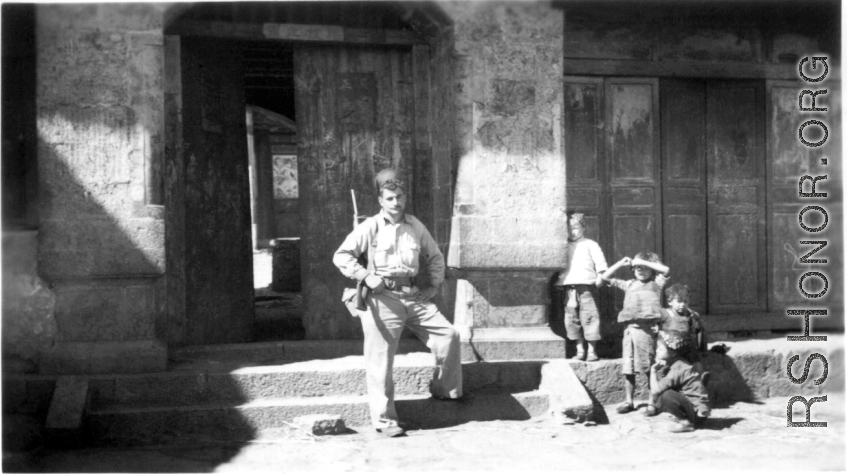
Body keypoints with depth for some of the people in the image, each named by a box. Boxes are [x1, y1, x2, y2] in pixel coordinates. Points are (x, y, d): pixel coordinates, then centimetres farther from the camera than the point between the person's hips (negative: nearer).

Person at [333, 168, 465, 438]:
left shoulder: (415, 227, 11)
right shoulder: (371, 228, -2)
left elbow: (435, 256, 23)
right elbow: (341, 256, -5)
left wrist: (434, 285, 12)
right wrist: (365, 276, -14)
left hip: (412, 295, 5)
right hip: (382, 298, -5)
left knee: (448, 335, -1)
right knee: (381, 360, -5)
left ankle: (445, 389, 20)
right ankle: (384, 420, 4)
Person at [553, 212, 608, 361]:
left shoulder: (590, 245, 6)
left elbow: (599, 261, 1)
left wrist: (600, 275, -11)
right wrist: (558, 281, 13)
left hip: (586, 285, -4)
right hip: (568, 286, 4)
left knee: (589, 318, -6)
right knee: (571, 318, 3)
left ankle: (592, 350, 1)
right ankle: (580, 349, 13)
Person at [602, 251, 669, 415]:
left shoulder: (655, 284, 8)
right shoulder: (629, 285, 18)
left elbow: (666, 270, -10)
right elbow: (606, 277, 20)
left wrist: (644, 262, -7)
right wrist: (620, 263, 10)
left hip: (646, 329, -4)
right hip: (630, 328, 4)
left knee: (649, 368, -2)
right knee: (628, 369, 6)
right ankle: (628, 401, 15)